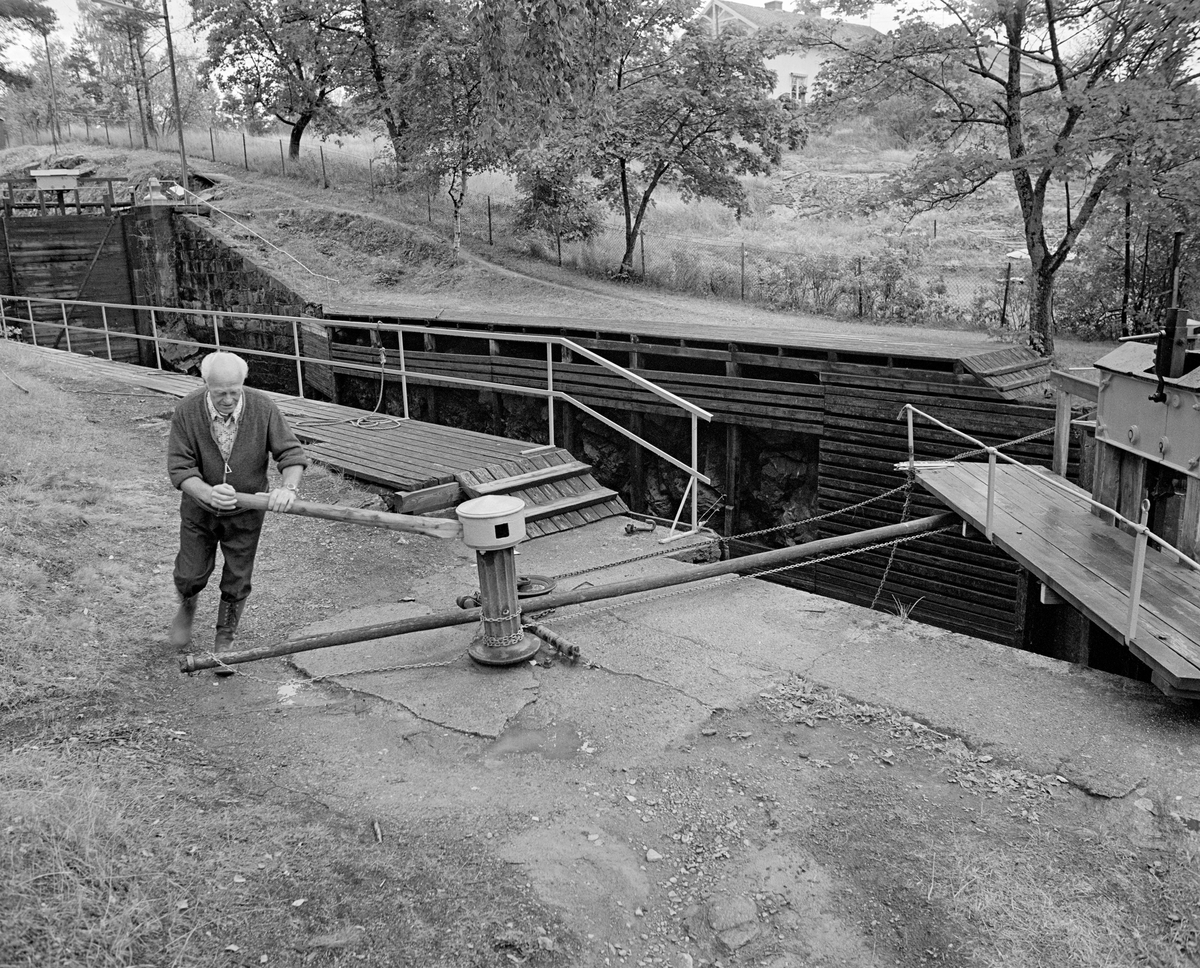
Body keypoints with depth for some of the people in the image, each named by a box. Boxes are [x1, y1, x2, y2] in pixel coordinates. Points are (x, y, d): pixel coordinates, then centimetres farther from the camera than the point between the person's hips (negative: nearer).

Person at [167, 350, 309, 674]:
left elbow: (291, 453, -18)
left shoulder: (263, 408, -21)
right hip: (199, 510, 0)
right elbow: (179, 467, -22)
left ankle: (224, 643, 33)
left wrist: (288, 488, -38)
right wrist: (208, 493, -42)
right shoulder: (187, 411, -21)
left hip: (245, 513, 0)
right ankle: (187, 609, 49)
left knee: (236, 583, 9)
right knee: (190, 576, 12)